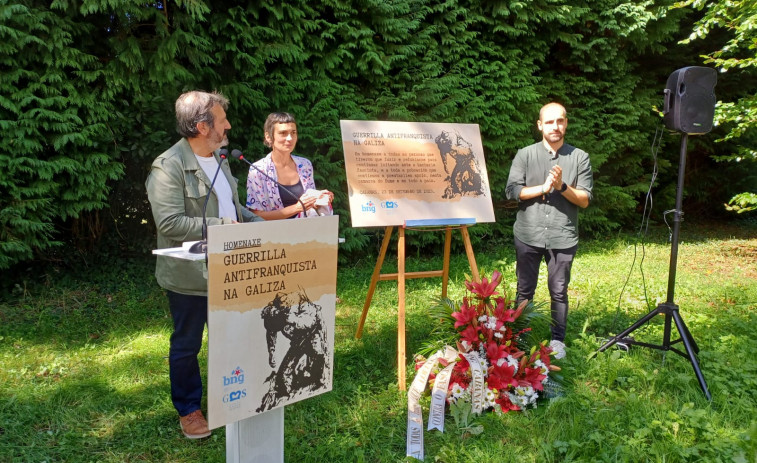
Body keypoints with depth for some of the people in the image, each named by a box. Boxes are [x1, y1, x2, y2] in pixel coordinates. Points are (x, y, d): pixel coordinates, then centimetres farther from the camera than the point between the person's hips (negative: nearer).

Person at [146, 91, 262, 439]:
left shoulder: (218, 159, 9)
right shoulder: (168, 167, -19)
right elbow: (169, 223, -26)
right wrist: (222, 226, -24)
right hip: (189, 276, -7)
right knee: (186, 345, 11)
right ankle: (188, 409, 31)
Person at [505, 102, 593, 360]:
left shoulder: (579, 158, 4)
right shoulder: (525, 155, 3)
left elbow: (585, 200, 0)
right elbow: (512, 191, -6)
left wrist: (562, 186, -15)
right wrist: (543, 187, -14)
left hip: (563, 237, 0)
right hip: (528, 235, 0)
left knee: (559, 291, 8)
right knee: (525, 290, 9)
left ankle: (558, 339, 24)